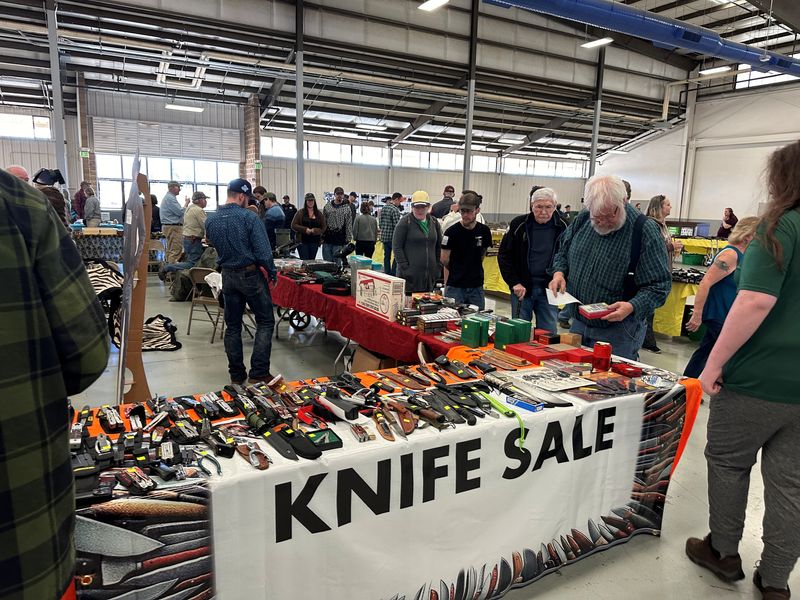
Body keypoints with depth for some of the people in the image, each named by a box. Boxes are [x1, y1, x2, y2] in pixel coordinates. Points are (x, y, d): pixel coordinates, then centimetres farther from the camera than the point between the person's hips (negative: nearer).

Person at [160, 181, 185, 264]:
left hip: (170, 226, 11)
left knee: (170, 250, 14)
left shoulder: (169, 197, 19)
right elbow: (180, 212, -19)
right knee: (176, 250, -12)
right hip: (173, 227, -11)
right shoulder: (170, 198, -14)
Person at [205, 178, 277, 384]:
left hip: (227, 275, 5)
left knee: (232, 325, 13)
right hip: (250, 274, -5)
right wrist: (272, 272, -3)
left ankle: (236, 374, 19)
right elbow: (263, 251, -16)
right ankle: (258, 373, 1)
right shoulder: (249, 217, -15)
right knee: (265, 322, 6)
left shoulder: (211, 220, 2)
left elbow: (214, 245, 12)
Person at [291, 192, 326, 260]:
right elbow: (293, 225, -2)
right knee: (304, 261, -6)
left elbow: (323, 228, 4)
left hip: (315, 242, 2)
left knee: (312, 261, 7)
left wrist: (314, 230, -14)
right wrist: (305, 229, -13)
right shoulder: (300, 213, 1)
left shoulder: (319, 213, 6)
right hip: (302, 241, -2)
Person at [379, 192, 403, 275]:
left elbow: (380, 223, 15)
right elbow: (396, 225, -18)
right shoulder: (395, 210, -15)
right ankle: (393, 273, -1)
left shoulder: (383, 208, 11)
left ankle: (387, 273, 15)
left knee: (387, 256, 12)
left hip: (384, 236, 8)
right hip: (393, 237, -8)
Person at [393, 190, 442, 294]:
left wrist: (437, 267, 9)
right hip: (410, 275, -5)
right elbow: (396, 246, -6)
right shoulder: (405, 222, -3)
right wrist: (405, 267, -12)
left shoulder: (434, 222, 12)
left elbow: (439, 247, 16)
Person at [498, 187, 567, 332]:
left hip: (548, 289, 1)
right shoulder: (519, 224, -4)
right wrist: (514, 283, -10)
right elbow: (503, 256, -1)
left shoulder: (561, 228, -1)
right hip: (522, 287, 0)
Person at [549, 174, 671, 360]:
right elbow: (563, 252, 17)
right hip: (578, 324, 6)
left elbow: (659, 284, -13)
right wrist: (559, 272, -4)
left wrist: (632, 307, -28)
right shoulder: (582, 220, 1)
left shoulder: (644, 230, -14)